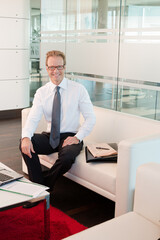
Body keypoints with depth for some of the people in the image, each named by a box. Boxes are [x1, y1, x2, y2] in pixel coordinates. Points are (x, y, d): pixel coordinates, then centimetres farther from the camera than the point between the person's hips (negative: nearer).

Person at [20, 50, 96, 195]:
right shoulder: (41, 92, 3)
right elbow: (33, 118, -8)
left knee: (68, 156, -35)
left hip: (70, 137, -3)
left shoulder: (78, 89, -3)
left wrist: (77, 137, -18)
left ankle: (46, 185, -8)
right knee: (25, 144, -25)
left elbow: (91, 118, -4)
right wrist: (26, 137, -28)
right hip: (49, 136, 3)